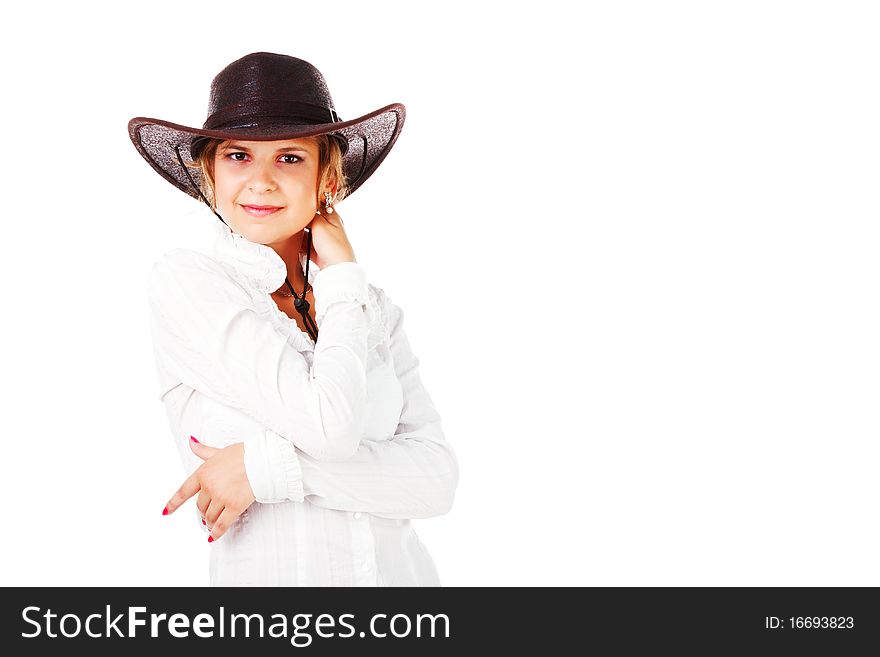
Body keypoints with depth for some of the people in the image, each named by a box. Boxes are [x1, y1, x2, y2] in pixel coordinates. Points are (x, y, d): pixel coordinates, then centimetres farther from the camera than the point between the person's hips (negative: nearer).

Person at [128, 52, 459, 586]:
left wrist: (272, 465, -18)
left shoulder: (376, 308, 3)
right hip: (270, 573, -3)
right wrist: (343, 278, -8)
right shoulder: (185, 282, -10)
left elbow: (439, 478, -8)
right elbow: (329, 424, -20)